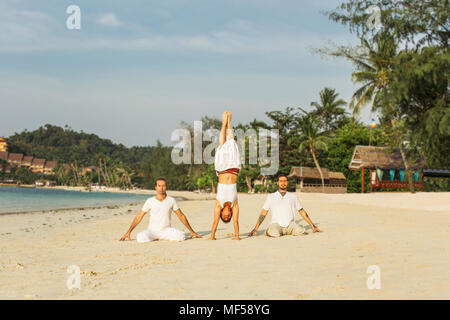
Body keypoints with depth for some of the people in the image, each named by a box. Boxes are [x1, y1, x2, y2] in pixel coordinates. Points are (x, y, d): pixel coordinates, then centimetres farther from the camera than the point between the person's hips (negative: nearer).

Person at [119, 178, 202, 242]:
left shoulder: (171, 200, 3)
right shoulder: (150, 201, 0)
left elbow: (181, 216, 10)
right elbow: (138, 217, 4)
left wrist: (192, 231, 11)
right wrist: (128, 232, -1)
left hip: (166, 230, 2)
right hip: (152, 230, -1)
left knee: (181, 236, -29)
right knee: (141, 238, -34)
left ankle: (163, 238, -1)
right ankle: (155, 238, -3)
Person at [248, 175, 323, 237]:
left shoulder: (293, 197, 20)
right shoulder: (271, 197, 16)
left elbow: (302, 212, 22)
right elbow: (263, 213, 13)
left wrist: (313, 226, 15)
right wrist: (255, 229, 2)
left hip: (290, 224, 2)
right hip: (276, 223, -2)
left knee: (301, 231, -30)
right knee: (274, 233, -36)